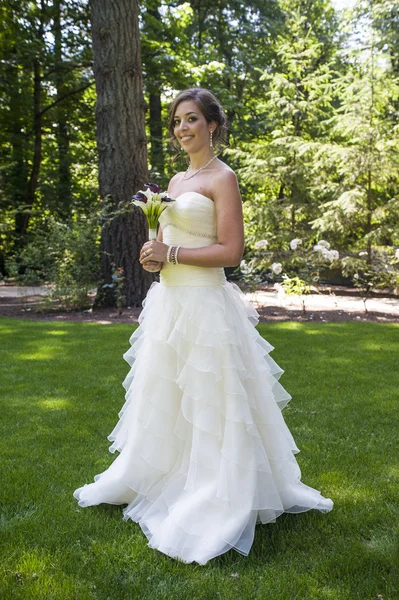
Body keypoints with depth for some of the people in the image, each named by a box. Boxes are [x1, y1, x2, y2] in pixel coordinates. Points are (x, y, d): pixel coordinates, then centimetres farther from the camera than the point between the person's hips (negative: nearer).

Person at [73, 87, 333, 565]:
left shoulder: (222, 177, -8)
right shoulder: (176, 180, 16)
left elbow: (231, 251, -15)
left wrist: (171, 254, -14)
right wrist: (153, 254, 0)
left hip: (204, 303, -8)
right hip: (169, 302, 8)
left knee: (209, 407, 0)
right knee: (162, 401, 18)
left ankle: (217, 506, 14)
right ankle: (153, 479, 37)